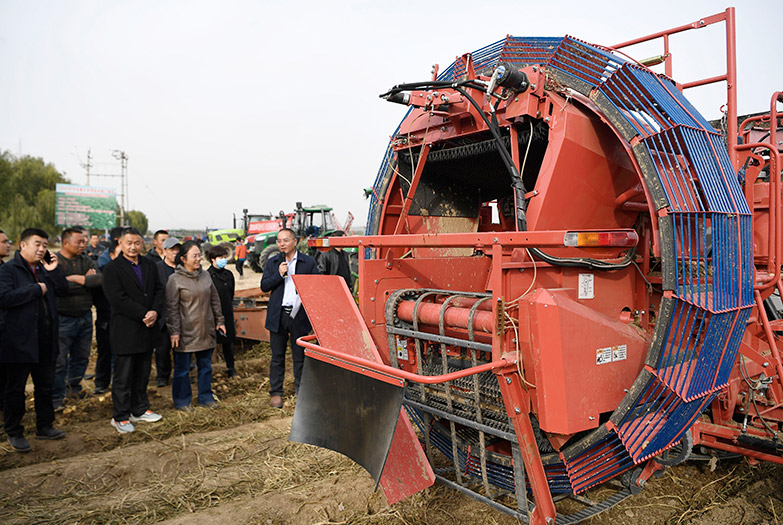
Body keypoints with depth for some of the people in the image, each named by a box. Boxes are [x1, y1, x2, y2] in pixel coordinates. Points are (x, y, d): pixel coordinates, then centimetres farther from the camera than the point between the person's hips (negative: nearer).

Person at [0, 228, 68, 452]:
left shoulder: (45, 269, 13)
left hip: (45, 341, 7)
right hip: (19, 340, -6)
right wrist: (37, 289, -17)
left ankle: (44, 426, 28)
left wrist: (54, 270, -7)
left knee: (45, 385, 15)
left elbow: (62, 289, 8)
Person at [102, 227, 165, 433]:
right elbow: (118, 299, -17)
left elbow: (159, 291, 8)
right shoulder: (112, 269, -8)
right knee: (122, 377, 3)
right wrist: (143, 314, -17)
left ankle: (140, 410, 29)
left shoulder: (150, 266, 11)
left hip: (146, 330, 6)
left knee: (142, 375, 16)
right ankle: (121, 417, 14)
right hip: (125, 331, -6)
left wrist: (155, 312, -10)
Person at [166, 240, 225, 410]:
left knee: (206, 365, 14)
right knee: (182, 368, 6)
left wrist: (219, 321, 13)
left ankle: (205, 397, 27)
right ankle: (182, 401, 21)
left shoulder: (205, 275, 7)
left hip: (206, 330, 5)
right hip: (185, 332, -5)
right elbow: (172, 307, -10)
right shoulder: (175, 279, -9)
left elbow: (214, 300, 14)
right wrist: (174, 331, -13)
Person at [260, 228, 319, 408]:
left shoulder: (308, 262, 2)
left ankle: (301, 390, 22)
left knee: (300, 355, 8)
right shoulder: (272, 263, 8)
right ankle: (276, 392, 18)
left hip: (299, 314, -1)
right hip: (278, 314, 2)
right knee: (277, 356, 8)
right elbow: (264, 286, 2)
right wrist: (279, 274, -12)